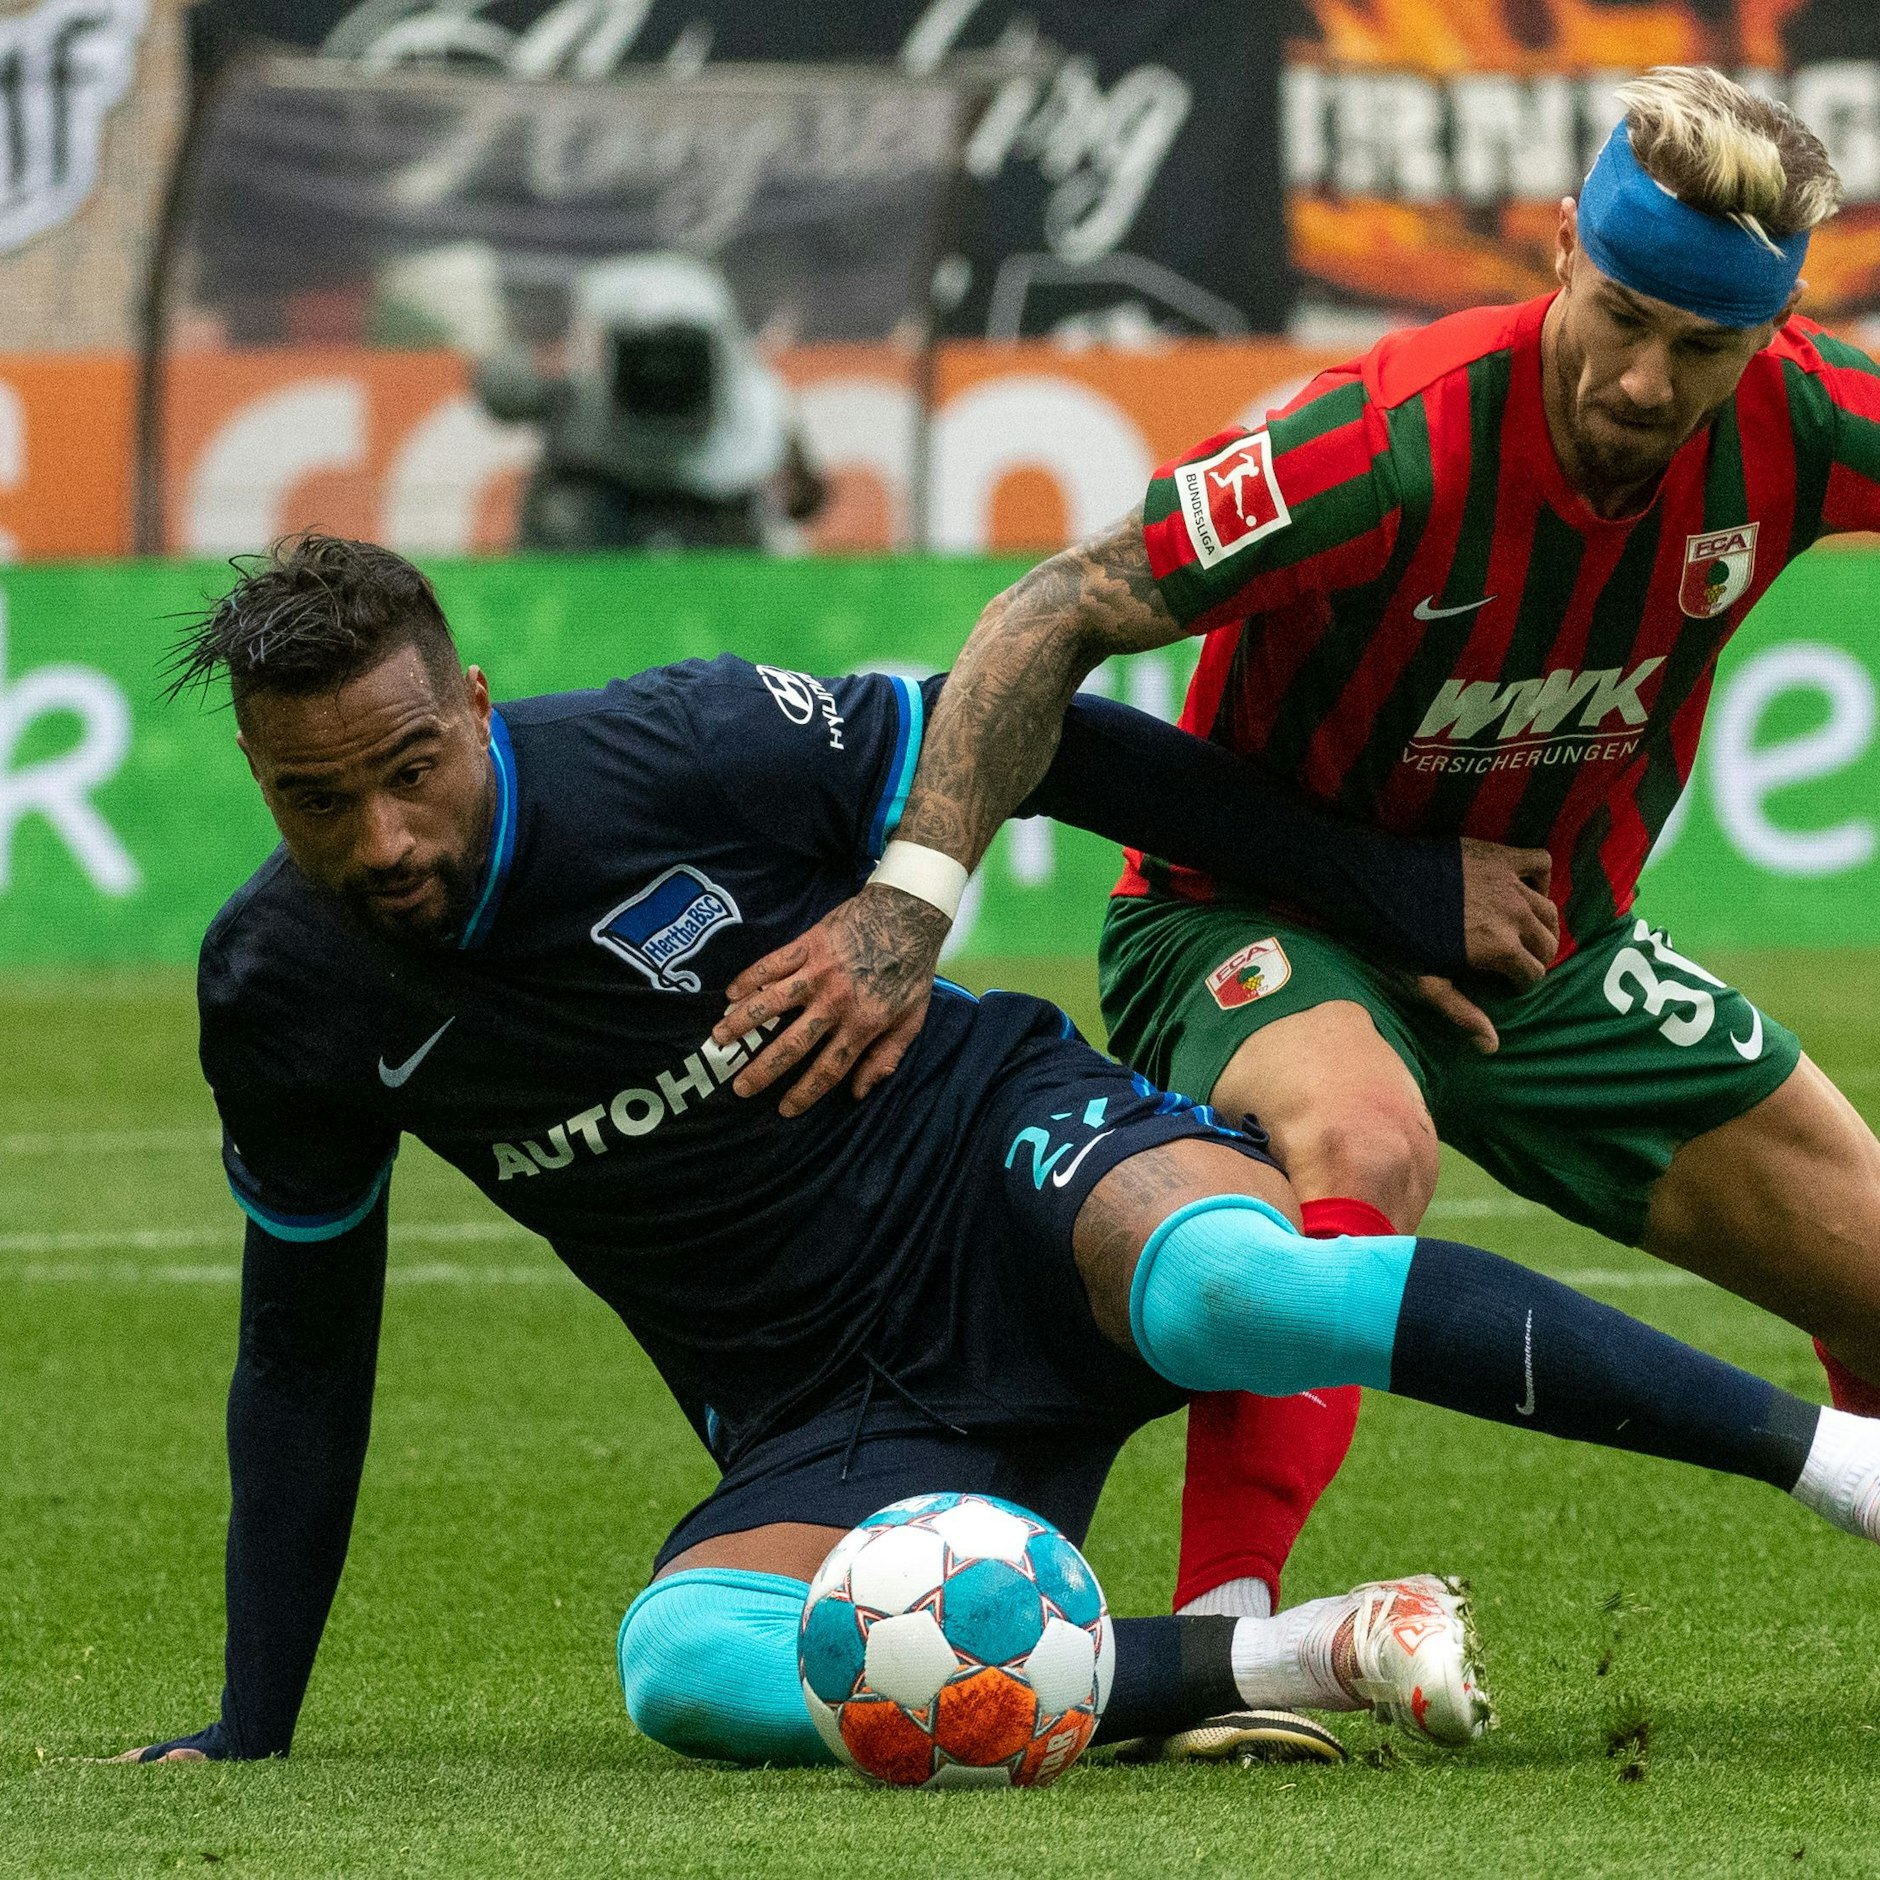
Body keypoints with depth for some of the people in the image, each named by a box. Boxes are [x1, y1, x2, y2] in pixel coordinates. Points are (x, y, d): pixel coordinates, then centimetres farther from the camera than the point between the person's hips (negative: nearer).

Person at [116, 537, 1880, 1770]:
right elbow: (304, 1346, 9)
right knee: (680, 1668, -31)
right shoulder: (281, 997, -6)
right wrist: (251, 1730, 10)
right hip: (826, 1423, 3)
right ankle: (1321, 1657, -30)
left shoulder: (683, 752, -17)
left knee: (1221, 1291, -40)